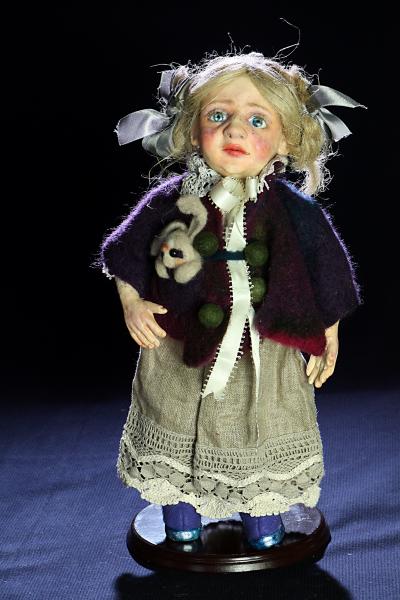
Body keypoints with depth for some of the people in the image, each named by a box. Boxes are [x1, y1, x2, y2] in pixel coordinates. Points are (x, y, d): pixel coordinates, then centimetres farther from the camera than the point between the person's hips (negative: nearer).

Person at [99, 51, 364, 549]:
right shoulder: (173, 200, -10)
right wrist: (131, 302, -6)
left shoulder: (296, 210, -12)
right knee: (177, 438, 17)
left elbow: (328, 272, -1)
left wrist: (327, 337, 4)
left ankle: (263, 521, 39)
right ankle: (180, 520, 40)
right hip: (180, 350, 1)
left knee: (263, 442, 14)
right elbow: (127, 252, 4)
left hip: (267, 356, -1)